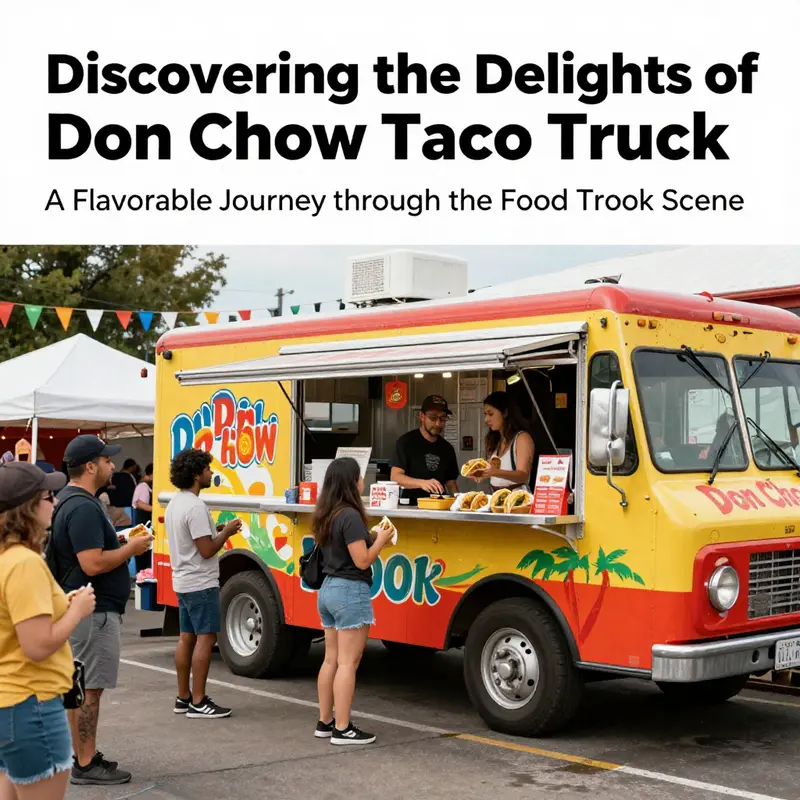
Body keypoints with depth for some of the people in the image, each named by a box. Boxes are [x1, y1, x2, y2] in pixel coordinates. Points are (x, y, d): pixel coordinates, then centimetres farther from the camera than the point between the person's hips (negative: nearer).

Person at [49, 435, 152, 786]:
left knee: (79, 687, 15)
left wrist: (122, 543, 12)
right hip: (93, 612, -11)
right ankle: (85, 765, 3)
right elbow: (93, 564, -27)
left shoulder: (72, 500, 13)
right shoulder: (84, 507, -21)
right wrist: (130, 549, -14)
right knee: (88, 689, -4)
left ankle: (84, 755, 24)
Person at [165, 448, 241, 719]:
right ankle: (198, 703, -6)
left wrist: (215, 529, 13)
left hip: (182, 582, 10)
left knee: (186, 638, 13)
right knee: (205, 638, -7)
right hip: (201, 584, -10)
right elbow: (207, 550, -22)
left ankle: (183, 698, 18)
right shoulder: (195, 507, -20)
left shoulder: (174, 504, 12)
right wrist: (226, 532, -7)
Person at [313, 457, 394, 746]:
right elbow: (362, 560, -19)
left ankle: (325, 722, 21)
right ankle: (342, 729, 0)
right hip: (350, 592, -9)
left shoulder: (325, 516, 9)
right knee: (347, 663, -3)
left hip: (328, 589, 9)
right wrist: (380, 541, -4)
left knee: (331, 659, 14)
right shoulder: (350, 516, -18)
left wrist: (371, 538, 10)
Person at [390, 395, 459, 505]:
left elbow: (451, 484, 17)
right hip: (411, 507, -5)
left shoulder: (447, 449, 14)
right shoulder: (407, 441, 0)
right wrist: (422, 483, -24)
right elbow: (395, 476, -8)